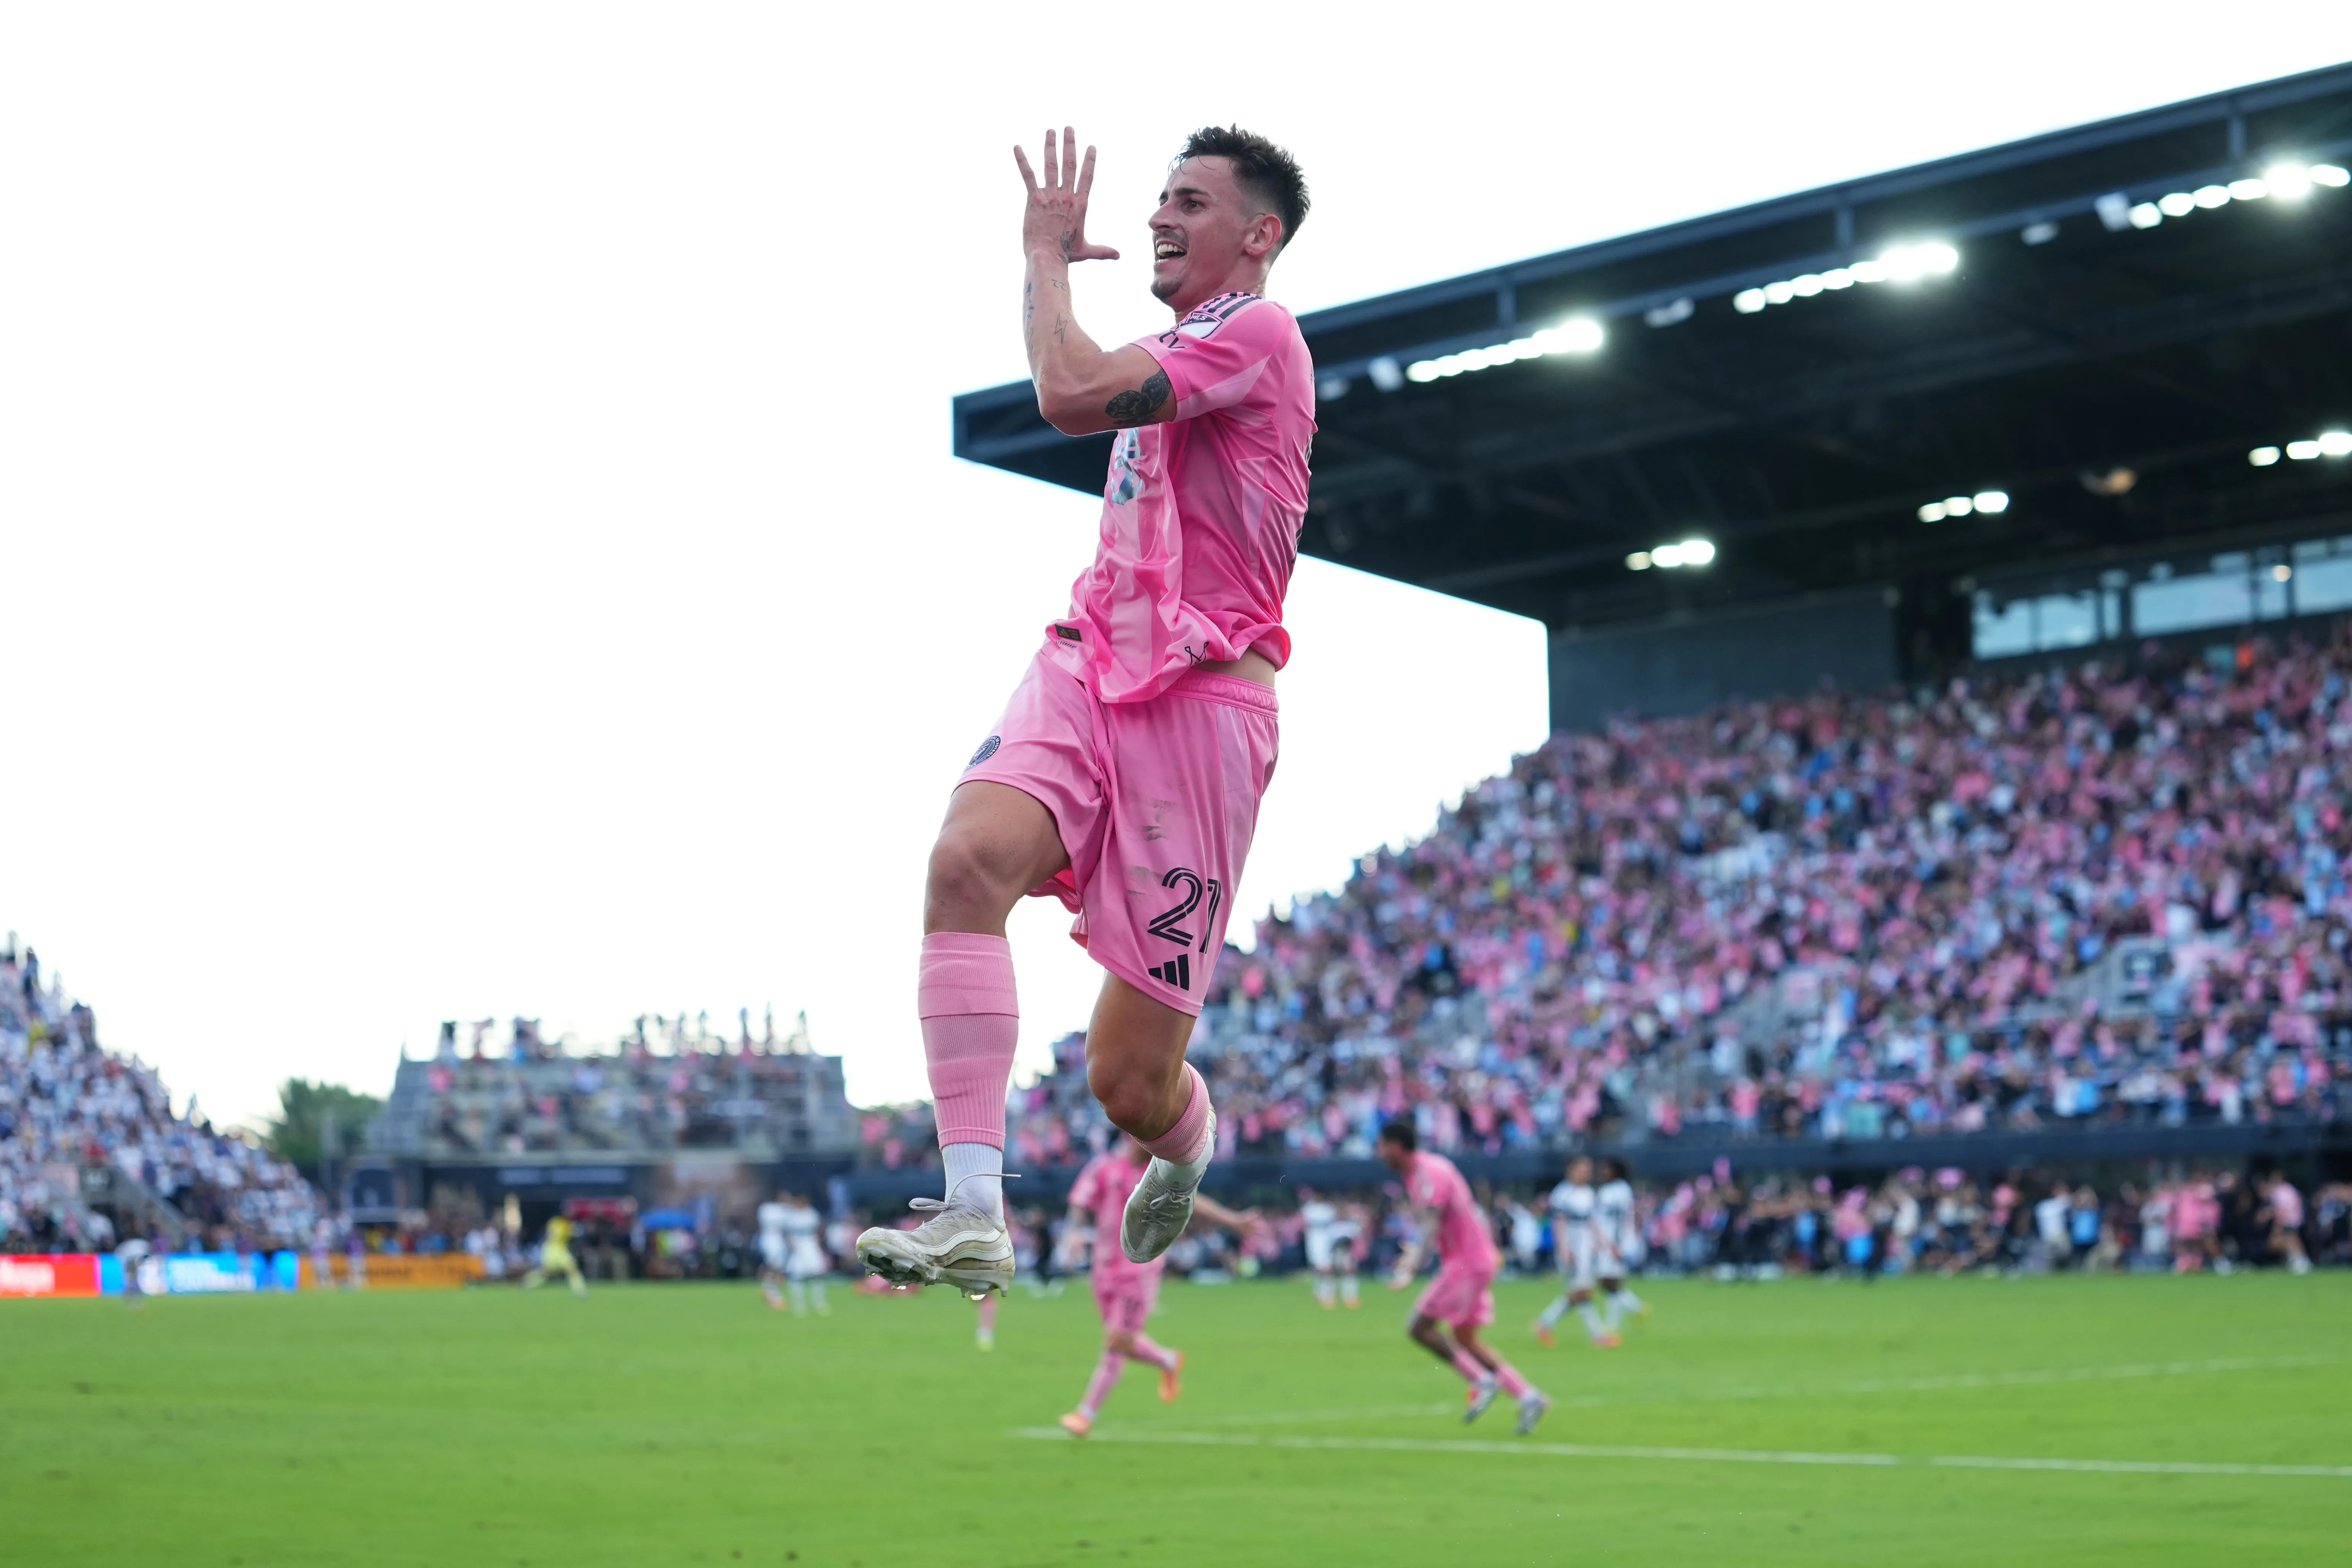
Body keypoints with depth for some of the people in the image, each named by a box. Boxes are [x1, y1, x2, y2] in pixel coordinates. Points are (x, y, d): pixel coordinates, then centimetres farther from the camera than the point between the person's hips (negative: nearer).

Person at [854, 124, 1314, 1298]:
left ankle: (1186, 1146, 36)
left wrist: (1048, 255, -5)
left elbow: (1072, 394, -20)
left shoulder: (1258, 333, -7)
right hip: (1083, 670, 7)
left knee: (1127, 1084, -4)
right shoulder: (1170, 353, 23)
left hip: (1198, 704, -7)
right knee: (968, 859, -29)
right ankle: (973, 1216, -32)